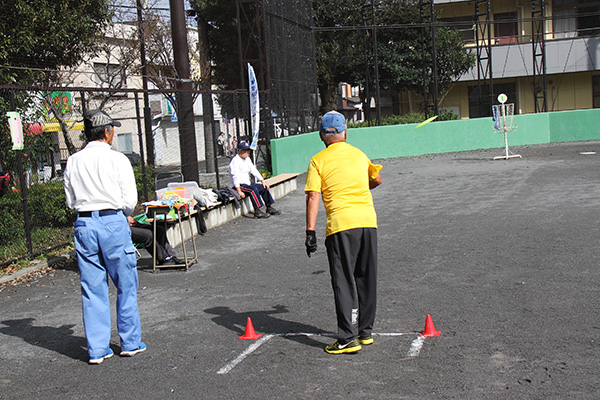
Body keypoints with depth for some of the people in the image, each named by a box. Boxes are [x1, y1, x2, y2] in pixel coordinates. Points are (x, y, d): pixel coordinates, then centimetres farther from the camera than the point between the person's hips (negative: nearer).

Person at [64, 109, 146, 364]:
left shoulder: (73, 162, 7)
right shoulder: (117, 160, -6)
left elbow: (71, 201, 10)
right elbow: (130, 200, -7)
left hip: (84, 225, 4)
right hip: (113, 222, -4)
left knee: (92, 289, 9)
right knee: (126, 286, 9)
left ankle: (97, 349, 13)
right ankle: (131, 342, 16)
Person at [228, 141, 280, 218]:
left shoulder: (247, 159, 14)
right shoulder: (235, 161, -16)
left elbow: (254, 170, 18)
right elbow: (235, 176, -22)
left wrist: (263, 181, 8)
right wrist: (239, 192, -29)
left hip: (247, 183, 10)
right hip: (237, 186, -10)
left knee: (264, 187, 3)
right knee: (253, 189, -32)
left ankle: (269, 208, 10)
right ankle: (257, 211, -34)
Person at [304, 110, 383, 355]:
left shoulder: (318, 161, 2)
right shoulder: (359, 155, 15)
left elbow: (312, 197, -7)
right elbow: (377, 180, 32)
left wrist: (310, 232, -7)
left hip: (341, 225, -4)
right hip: (368, 220, 4)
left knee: (344, 282, 0)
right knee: (366, 280, 15)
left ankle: (349, 338, -2)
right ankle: (365, 331, 25)